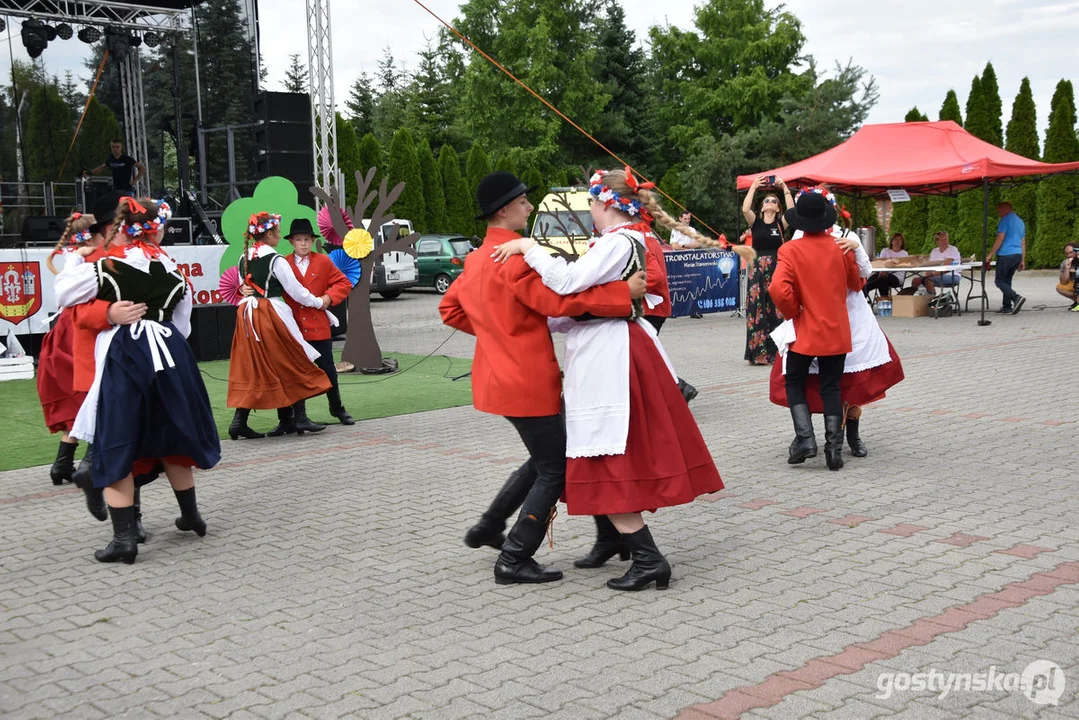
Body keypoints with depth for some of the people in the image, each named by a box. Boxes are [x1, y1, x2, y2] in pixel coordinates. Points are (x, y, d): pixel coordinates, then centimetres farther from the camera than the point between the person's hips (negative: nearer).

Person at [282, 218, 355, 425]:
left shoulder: (323, 262, 4)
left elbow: (344, 283, 6)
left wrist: (329, 297, -8)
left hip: (319, 328, 1)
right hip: (294, 328, -1)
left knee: (328, 370, 8)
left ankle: (337, 408, 28)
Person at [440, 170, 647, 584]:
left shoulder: (477, 259, 11)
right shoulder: (514, 256, -19)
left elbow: (449, 308, 21)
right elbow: (558, 300, -27)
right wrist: (624, 292, -23)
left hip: (500, 377, 10)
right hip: (527, 383, -10)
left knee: (544, 459, 23)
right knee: (554, 469, 2)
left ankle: (488, 528, 28)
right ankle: (514, 561, 6)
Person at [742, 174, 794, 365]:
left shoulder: (781, 224, 7)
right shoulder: (755, 222, 8)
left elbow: (792, 210, -11)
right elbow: (745, 209, -11)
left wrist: (785, 188, -12)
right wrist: (753, 188, -11)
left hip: (776, 269, 0)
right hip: (757, 269, 0)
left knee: (777, 310, -2)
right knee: (756, 309, -2)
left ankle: (776, 351, 5)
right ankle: (758, 352, 3)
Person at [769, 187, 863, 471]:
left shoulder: (791, 250, -12)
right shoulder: (841, 248, -1)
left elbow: (779, 289, -24)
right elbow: (856, 283, 13)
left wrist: (793, 312, -7)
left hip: (805, 331, -3)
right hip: (836, 331, 3)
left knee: (795, 382, 14)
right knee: (831, 386, 10)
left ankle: (804, 438, 1)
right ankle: (834, 447, 6)